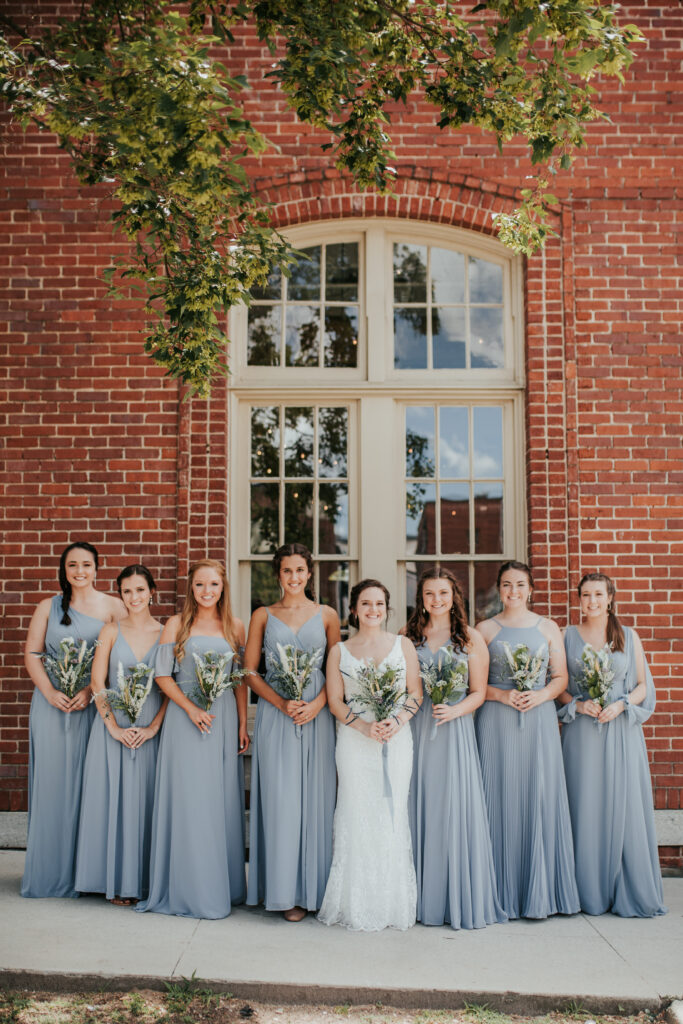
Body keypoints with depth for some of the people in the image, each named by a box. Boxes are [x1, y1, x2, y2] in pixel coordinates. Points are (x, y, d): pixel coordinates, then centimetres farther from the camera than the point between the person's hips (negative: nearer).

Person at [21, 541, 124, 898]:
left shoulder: (112, 606, 4)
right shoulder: (48, 607, 11)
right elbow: (31, 654, 7)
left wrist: (92, 690, -14)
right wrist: (50, 692, -8)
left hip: (95, 704, -2)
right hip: (52, 704, 2)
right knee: (52, 781, 3)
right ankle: (52, 872, 12)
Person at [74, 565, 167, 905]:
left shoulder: (166, 633, 3)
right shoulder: (112, 631, 3)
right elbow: (97, 683, 0)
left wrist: (153, 727, -9)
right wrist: (114, 726, -9)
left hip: (151, 730, 0)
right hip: (113, 727, 0)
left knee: (146, 798, 4)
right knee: (114, 798, 2)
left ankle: (146, 878, 15)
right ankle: (119, 881, 12)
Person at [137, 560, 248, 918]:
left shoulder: (235, 627, 8)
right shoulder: (176, 625, 1)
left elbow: (241, 680, 9)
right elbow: (163, 676, -1)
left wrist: (242, 724, 4)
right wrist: (191, 708, -12)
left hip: (225, 719, 2)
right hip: (184, 718, -2)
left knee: (223, 801, 6)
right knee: (188, 801, -1)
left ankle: (223, 886, 18)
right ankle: (190, 889, 9)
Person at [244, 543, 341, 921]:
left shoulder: (326, 615, 8)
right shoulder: (263, 616, 8)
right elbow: (250, 670, 4)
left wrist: (317, 704, -11)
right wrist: (282, 703, -10)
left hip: (317, 715, 0)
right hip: (275, 715, 0)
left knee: (315, 797, 2)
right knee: (280, 800, -1)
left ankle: (313, 886, 13)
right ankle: (285, 891, 7)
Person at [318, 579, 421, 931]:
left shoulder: (403, 645, 9)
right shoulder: (339, 651, 7)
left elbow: (415, 692, 6)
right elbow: (335, 701, 3)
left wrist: (397, 721, -11)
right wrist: (365, 727, -12)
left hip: (397, 740, 1)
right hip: (355, 741, -1)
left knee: (393, 814, 3)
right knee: (358, 816, 0)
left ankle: (393, 904, 13)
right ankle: (358, 906, 9)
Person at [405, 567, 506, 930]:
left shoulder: (471, 639, 5)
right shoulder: (409, 636, 9)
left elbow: (478, 692, 3)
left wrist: (455, 710, -14)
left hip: (455, 730, -1)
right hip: (416, 729, 2)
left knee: (457, 810, -3)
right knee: (420, 810, 3)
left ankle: (461, 900, 8)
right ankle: (423, 899, 15)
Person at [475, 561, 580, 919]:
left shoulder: (548, 628, 10)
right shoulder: (485, 629, 6)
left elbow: (561, 677, 9)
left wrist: (541, 694, -9)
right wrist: (503, 695, -12)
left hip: (539, 719, 1)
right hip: (496, 721, -1)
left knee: (539, 798, 0)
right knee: (500, 799, -1)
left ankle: (539, 891, 12)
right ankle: (502, 893, 8)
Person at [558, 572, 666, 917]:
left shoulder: (629, 637, 8)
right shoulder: (567, 637, 7)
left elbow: (643, 685, 8)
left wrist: (621, 705, -9)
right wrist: (578, 705, -11)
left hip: (621, 730, 0)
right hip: (581, 732, 0)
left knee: (624, 806, -1)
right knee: (585, 808, 0)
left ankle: (629, 892, 10)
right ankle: (589, 892, 10)